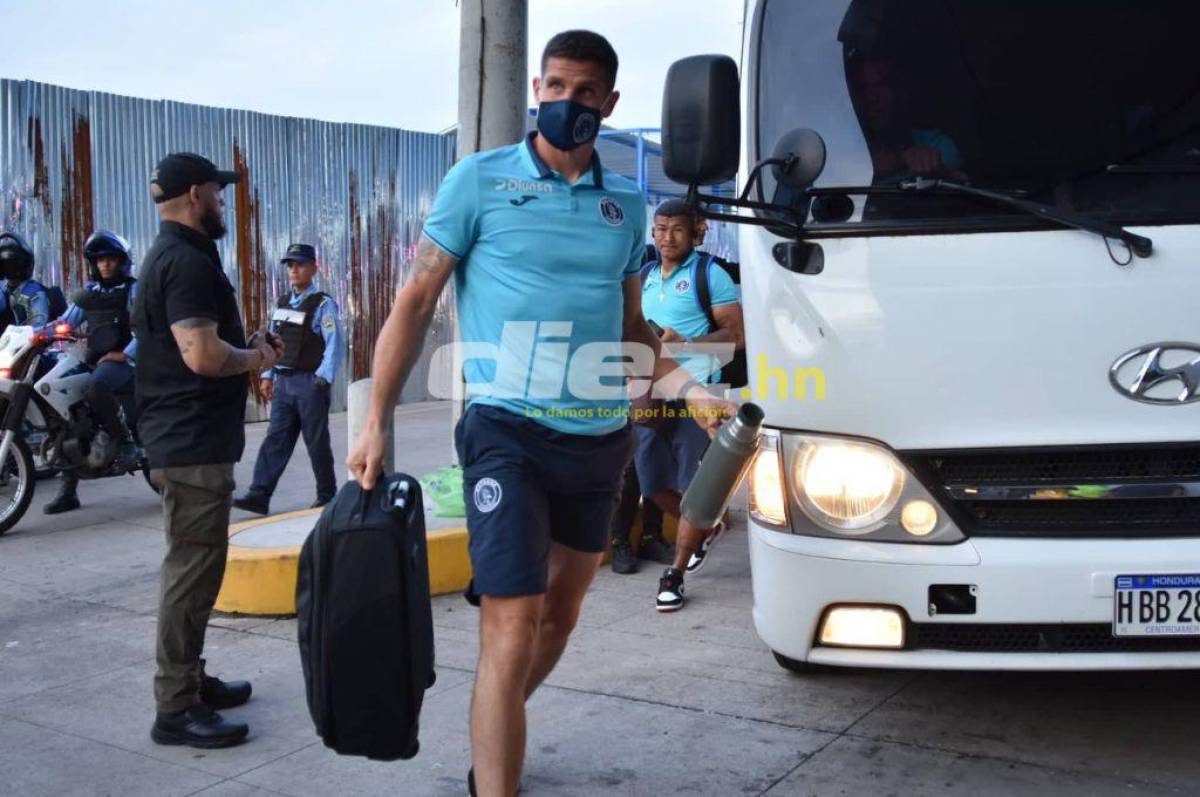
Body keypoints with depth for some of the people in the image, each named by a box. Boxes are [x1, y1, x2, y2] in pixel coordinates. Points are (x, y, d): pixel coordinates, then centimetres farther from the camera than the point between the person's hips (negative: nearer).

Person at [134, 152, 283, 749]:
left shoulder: (168, 256, 18)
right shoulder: (187, 261, -17)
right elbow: (204, 356, -26)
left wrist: (249, 344, 13)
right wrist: (254, 358, -8)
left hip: (181, 437, 11)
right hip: (194, 441, -11)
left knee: (193, 564, 18)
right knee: (194, 566, -6)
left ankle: (188, 679, 30)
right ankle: (176, 708, 0)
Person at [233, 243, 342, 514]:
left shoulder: (323, 304, -8)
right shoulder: (282, 303, 14)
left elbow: (334, 345, -14)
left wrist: (322, 380, -20)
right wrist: (267, 376, 11)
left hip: (310, 383, -6)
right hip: (283, 382, 6)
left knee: (316, 442, 3)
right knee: (275, 439, 2)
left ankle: (327, 497, 15)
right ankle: (260, 495, 0)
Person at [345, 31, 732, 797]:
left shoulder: (626, 203, 10)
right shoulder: (480, 180, -3)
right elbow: (414, 303, -2)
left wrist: (687, 388, 0)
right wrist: (376, 423, -8)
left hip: (601, 439, 6)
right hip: (509, 433, -5)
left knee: (561, 612, 18)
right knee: (512, 632, -11)